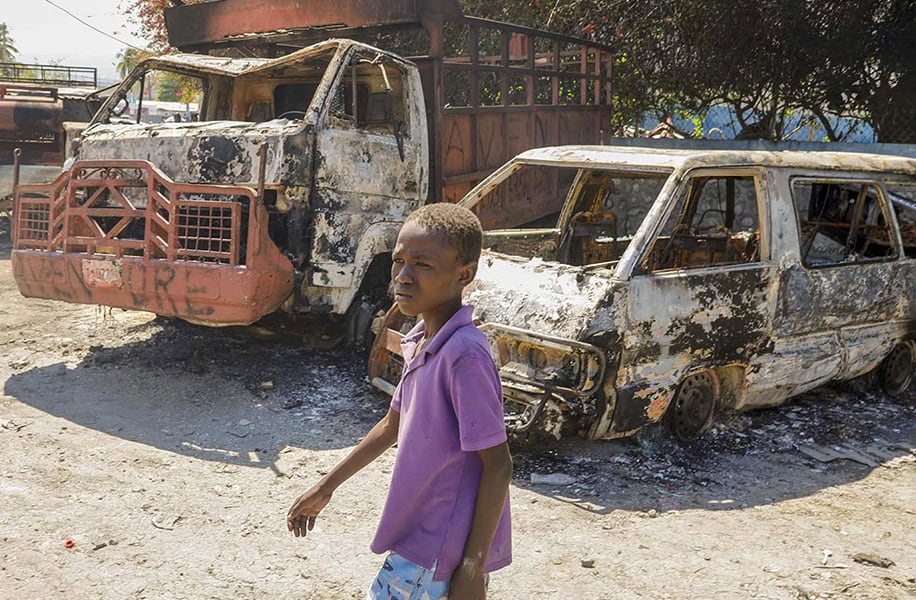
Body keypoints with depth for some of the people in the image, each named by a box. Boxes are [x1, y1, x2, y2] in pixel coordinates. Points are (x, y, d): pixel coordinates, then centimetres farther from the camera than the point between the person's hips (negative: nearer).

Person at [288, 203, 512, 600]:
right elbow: (392, 425, 18)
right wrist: (326, 487, 23)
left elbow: (498, 465, -21)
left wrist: (473, 567, -20)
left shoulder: (464, 356, -24)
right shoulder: (420, 342, 4)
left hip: (436, 557, -8)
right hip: (422, 532, 8)